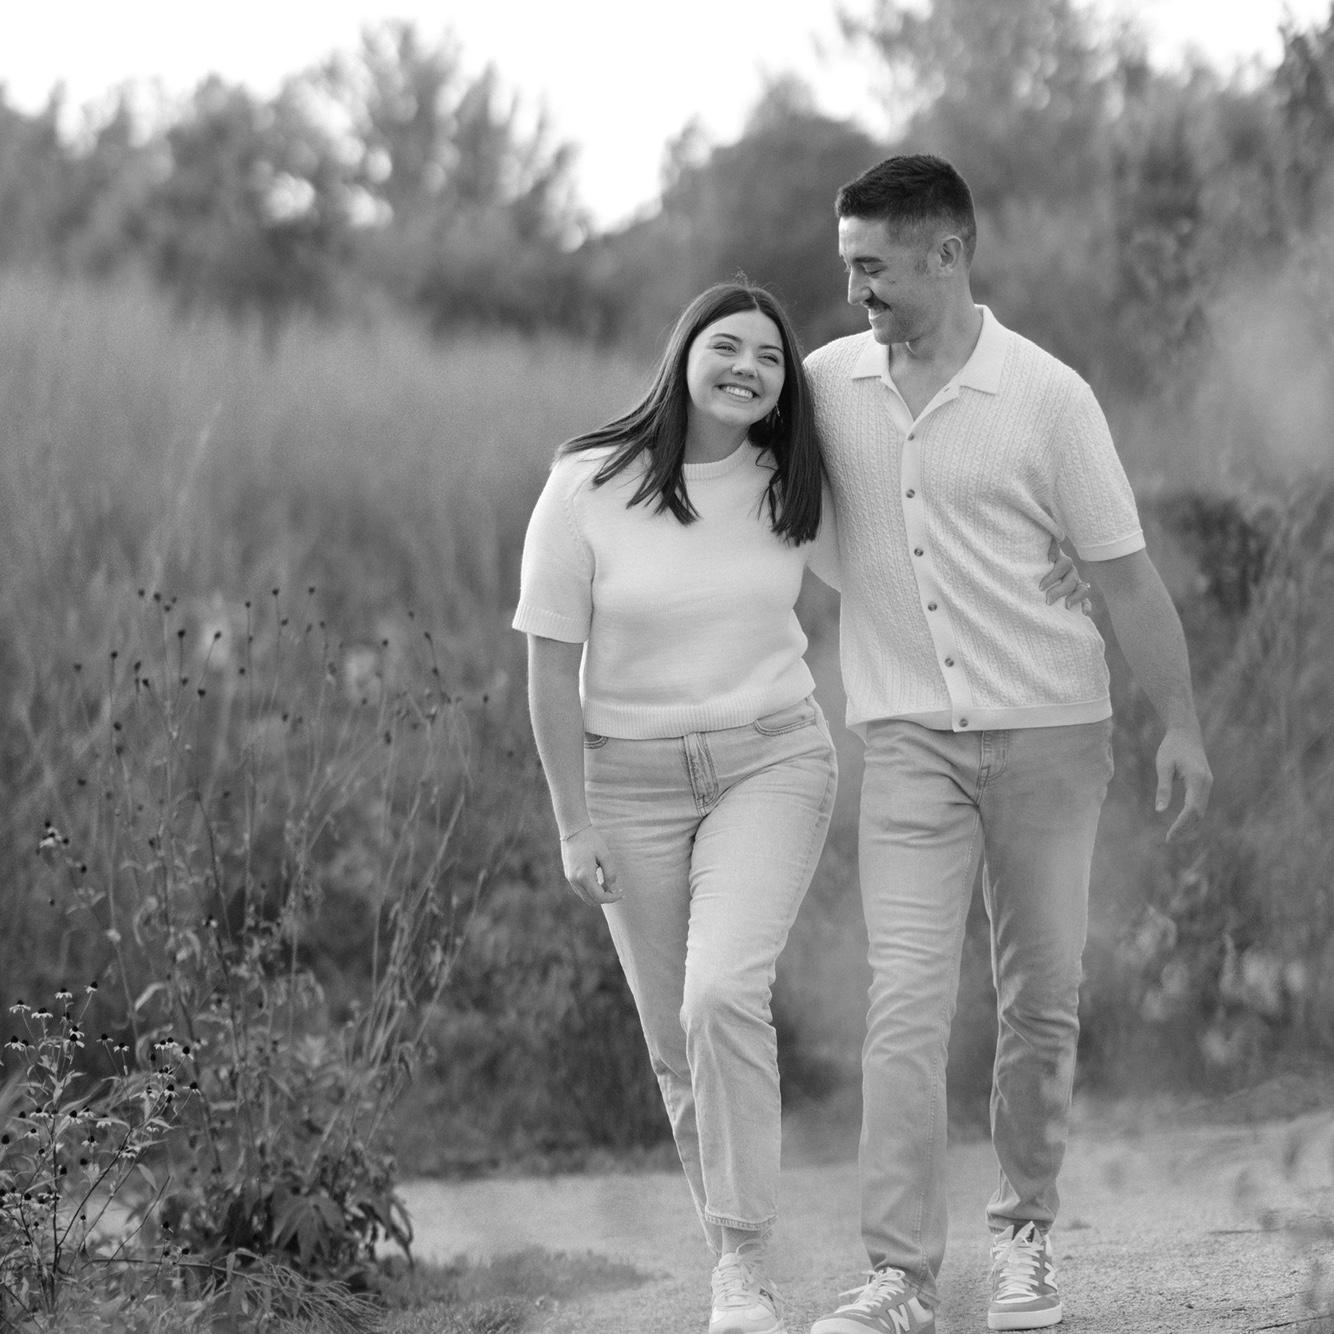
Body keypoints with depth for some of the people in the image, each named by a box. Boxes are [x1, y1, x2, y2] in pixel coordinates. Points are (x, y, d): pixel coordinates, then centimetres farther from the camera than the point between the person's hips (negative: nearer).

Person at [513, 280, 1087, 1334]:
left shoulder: (790, 491, 0)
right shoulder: (587, 487, -8)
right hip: (632, 777, 0)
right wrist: (574, 826, -6)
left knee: (724, 997, -22)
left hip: (772, 761, 0)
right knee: (677, 1042, 3)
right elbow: (552, 665, -4)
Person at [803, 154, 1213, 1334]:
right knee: (906, 1005, -10)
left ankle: (1026, 1233, 26)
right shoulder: (827, 385, 1)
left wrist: (1182, 728, -4)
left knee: (1043, 1002, 7)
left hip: (1048, 732, -1)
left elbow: (1125, 571, -3)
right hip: (910, 742, 1)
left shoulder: (1047, 397, -7)